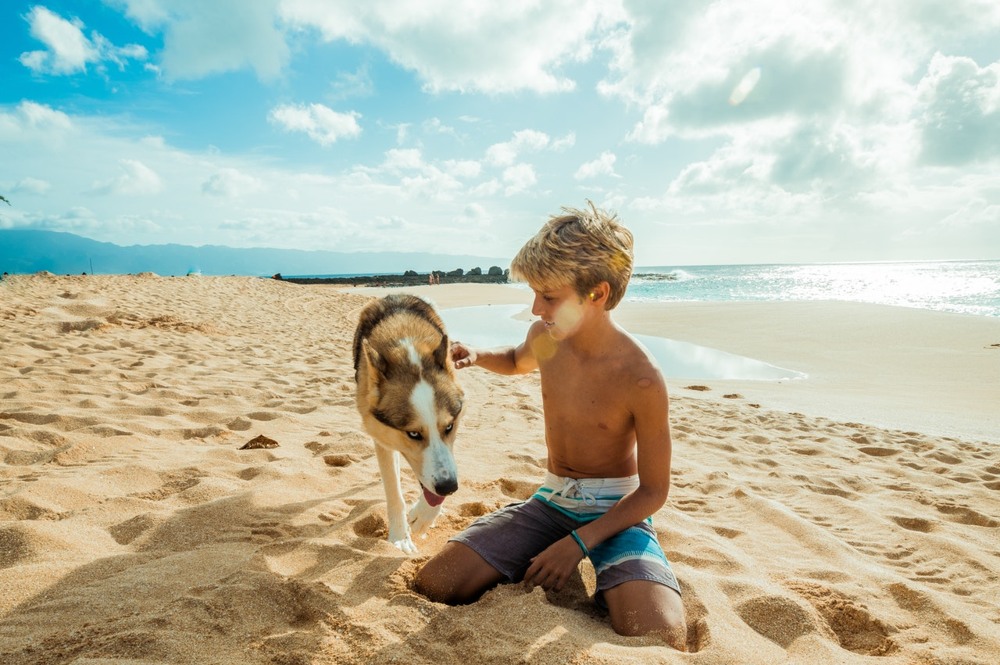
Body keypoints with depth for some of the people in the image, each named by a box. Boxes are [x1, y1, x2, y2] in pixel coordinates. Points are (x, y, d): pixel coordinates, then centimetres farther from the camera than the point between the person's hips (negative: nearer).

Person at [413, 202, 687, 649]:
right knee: (431, 587, -13)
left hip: (617, 510, -3)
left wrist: (579, 542, -20)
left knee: (660, 640, -30)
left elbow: (654, 490, -12)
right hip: (551, 500, 4)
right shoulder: (545, 338, -6)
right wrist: (475, 357, -1)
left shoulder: (641, 379, -22)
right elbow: (517, 361, 21)